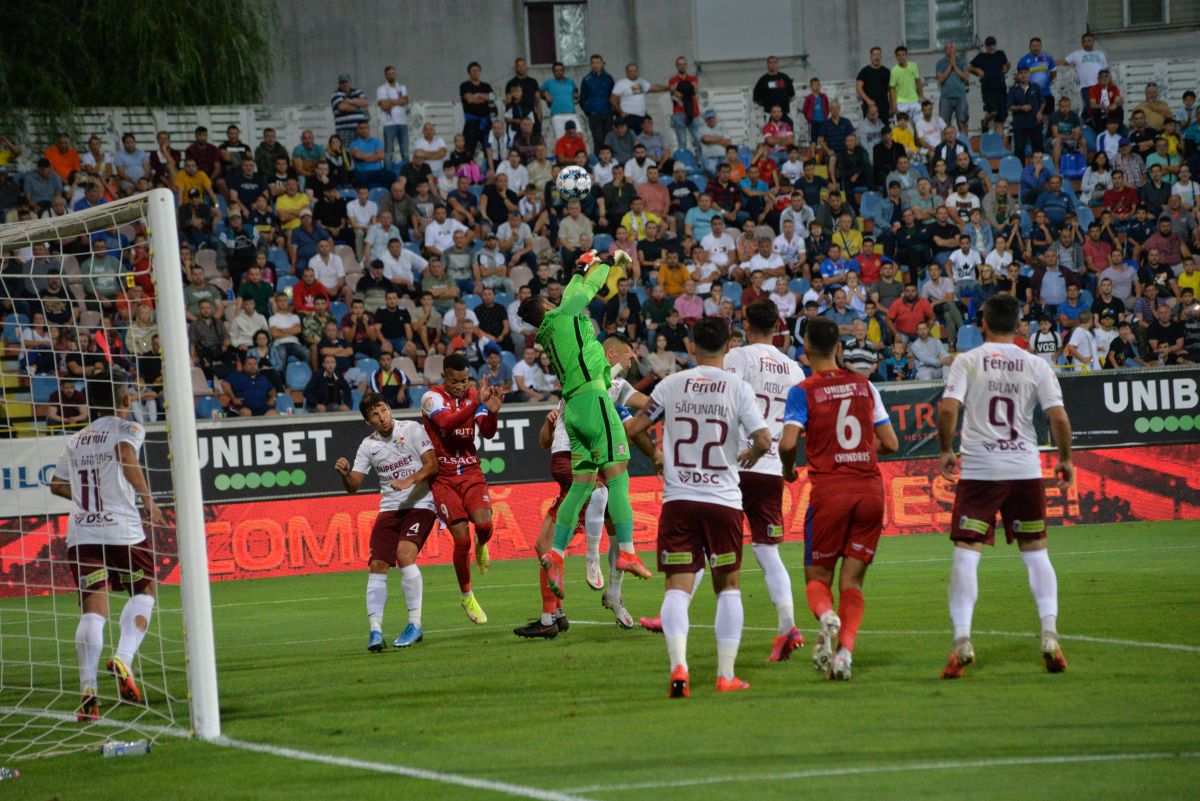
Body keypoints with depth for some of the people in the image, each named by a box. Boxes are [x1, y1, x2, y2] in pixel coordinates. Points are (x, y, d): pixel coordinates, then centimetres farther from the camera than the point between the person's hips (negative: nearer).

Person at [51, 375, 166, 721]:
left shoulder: (76, 440, 19)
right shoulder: (127, 428, 3)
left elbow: (57, 485, 22)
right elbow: (125, 452, -18)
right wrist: (148, 499, -14)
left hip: (81, 534, 4)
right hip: (121, 529, -4)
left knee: (92, 609, -3)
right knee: (143, 592, 17)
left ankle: (88, 689, -18)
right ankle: (123, 659, -6)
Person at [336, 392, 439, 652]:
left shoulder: (412, 429, -2)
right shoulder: (368, 445, 8)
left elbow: (431, 465, -8)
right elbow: (353, 487, 9)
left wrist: (409, 481, -24)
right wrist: (344, 473, -13)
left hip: (420, 504, -4)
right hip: (389, 509, 4)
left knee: (405, 554, -25)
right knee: (377, 565, -11)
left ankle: (415, 625, -17)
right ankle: (375, 630, -10)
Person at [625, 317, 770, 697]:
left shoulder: (671, 385, 3)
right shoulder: (738, 388, -2)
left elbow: (634, 427, 7)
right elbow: (763, 440, -9)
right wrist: (749, 456, 14)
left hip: (678, 498, 1)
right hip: (723, 500, -1)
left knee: (677, 586, -1)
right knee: (728, 585, 13)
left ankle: (678, 666, -21)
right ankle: (726, 674, 9)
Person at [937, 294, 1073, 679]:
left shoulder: (967, 361, -1)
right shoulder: (1035, 365, 3)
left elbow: (948, 409, -12)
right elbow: (1058, 417, -5)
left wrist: (946, 452, 3)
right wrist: (1065, 459, 9)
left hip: (978, 470, -2)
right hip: (1025, 468, 2)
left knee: (965, 556, -2)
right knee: (1035, 553, 13)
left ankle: (962, 640, -15)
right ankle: (1049, 635, 1)